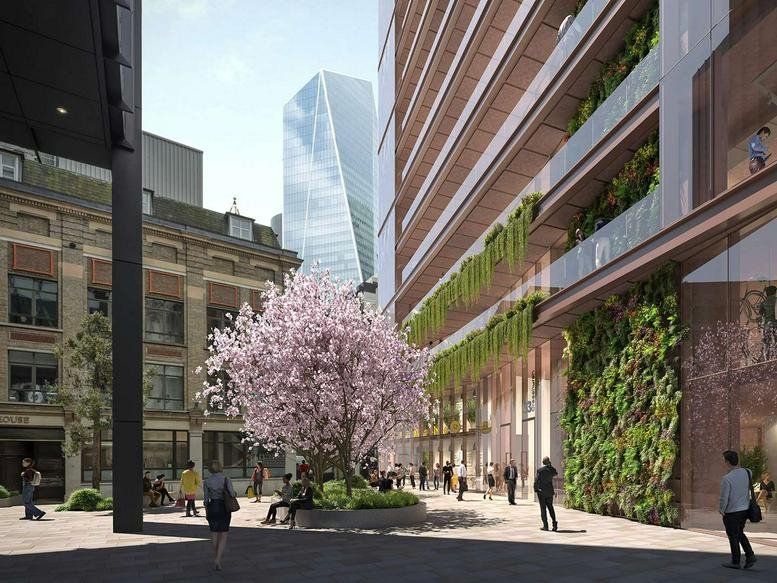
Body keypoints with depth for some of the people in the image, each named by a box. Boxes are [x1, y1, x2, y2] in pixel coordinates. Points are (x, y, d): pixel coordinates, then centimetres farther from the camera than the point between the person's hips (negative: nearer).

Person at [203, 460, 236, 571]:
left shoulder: (207, 482, -2)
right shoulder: (226, 479, -9)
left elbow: (206, 498, 0)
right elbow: (233, 494, -17)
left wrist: (206, 512, 11)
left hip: (212, 508, 2)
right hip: (224, 508, -2)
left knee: (214, 534, 19)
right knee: (223, 535, 6)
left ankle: (218, 557, 29)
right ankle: (218, 560, -10)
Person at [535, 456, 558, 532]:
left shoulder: (540, 470, -12)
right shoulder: (552, 469, -2)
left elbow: (536, 481, -11)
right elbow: (556, 474, 22)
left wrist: (535, 489, 3)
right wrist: (551, 466, 11)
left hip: (541, 491, -4)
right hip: (550, 491, 4)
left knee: (543, 508, 2)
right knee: (550, 507, 15)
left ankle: (545, 525, 0)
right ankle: (554, 523, 4)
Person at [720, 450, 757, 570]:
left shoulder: (727, 478, -24)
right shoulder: (747, 473, -5)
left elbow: (724, 497, -18)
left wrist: (722, 510, -2)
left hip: (732, 512, -6)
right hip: (745, 509, 6)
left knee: (733, 536, 9)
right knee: (740, 533, 24)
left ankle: (735, 562, 19)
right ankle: (750, 555, 15)